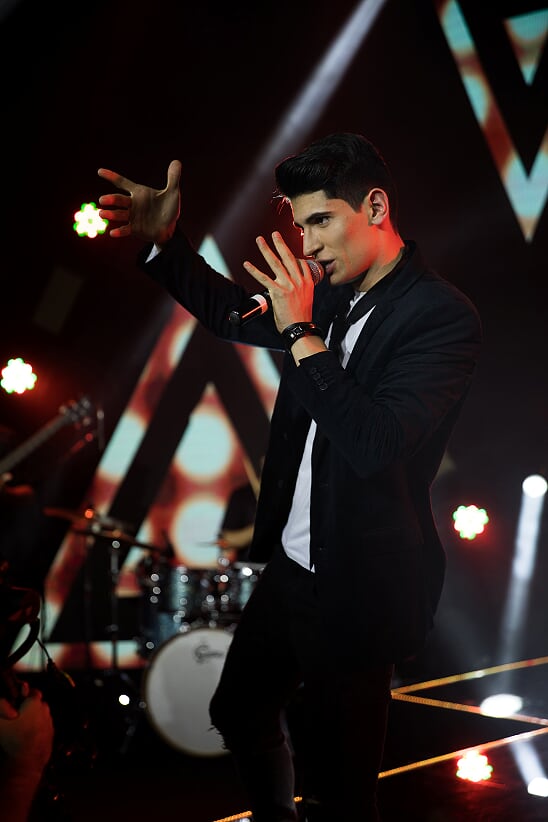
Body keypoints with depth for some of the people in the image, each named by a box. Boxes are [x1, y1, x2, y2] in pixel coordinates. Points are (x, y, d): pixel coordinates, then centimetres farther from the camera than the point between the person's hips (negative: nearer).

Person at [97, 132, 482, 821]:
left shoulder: (442, 316, -19)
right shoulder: (332, 297, 4)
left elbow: (375, 442, -30)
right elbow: (229, 313, 19)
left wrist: (301, 333, -28)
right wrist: (163, 242, 3)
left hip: (359, 592, -8)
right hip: (291, 566, 8)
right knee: (239, 712, 26)